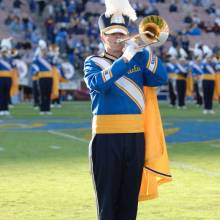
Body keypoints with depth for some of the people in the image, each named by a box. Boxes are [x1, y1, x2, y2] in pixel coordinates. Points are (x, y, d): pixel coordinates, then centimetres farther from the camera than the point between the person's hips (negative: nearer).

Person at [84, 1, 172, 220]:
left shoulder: (138, 59, 13)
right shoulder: (93, 62, 4)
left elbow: (161, 78, -2)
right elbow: (98, 83, -18)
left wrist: (143, 52, -13)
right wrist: (124, 59, -24)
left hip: (135, 137, 3)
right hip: (106, 138, -3)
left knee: (130, 196, 8)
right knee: (107, 197, -1)